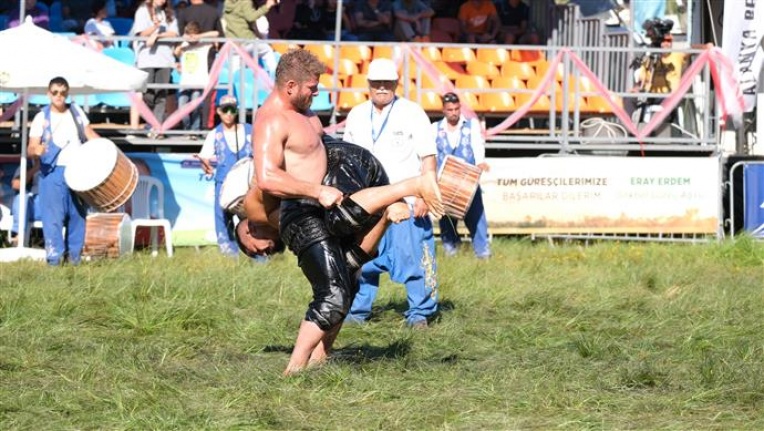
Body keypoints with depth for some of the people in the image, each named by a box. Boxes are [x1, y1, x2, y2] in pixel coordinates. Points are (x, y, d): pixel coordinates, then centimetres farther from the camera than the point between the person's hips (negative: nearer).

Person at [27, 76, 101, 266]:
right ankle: (54, 255, -6)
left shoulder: (76, 112, 8)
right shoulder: (42, 118, -3)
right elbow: (31, 149, -7)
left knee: (77, 214, 8)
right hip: (53, 172, -4)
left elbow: (90, 134, 13)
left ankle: (74, 254, 18)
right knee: (53, 215, -9)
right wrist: (36, 150, -31)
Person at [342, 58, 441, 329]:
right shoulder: (356, 115, 11)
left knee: (413, 259, -5)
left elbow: (428, 157, -4)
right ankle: (356, 312, 14)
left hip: (406, 202, -4)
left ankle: (419, 313, 3)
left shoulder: (412, 113, -1)